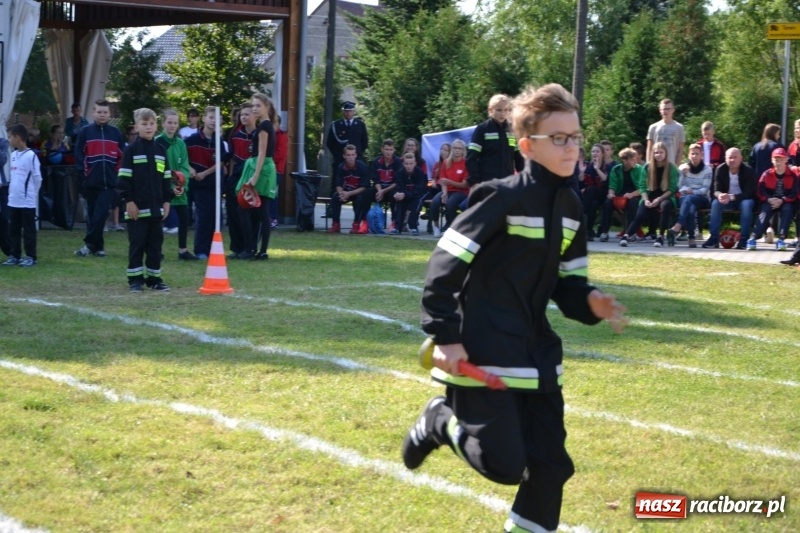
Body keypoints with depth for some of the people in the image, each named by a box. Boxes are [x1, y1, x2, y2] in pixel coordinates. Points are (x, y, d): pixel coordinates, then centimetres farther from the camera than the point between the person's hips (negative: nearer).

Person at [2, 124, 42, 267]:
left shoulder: (31, 156, -14)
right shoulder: (13, 155, 10)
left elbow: (37, 178, -10)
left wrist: (30, 193, -1)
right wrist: (12, 191, 11)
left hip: (27, 201, -7)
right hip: (13, 201, 8)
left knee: (28, 230, 1)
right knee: (13, 230, 11)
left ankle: (30, 257, 8)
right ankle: (14, 255, 19)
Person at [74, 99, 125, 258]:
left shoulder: (116, 133, 8)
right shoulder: (85, 132, 3)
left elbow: (123, 156, 11)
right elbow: (79, 154, 1)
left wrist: (117, 172, 2)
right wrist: (85, 170, -6)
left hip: (110, 182, 0)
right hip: (91, 181, 0)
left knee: (101, 214, -10)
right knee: (92, 214, 5)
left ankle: (90, 244, -7)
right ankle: (98, 246, 12)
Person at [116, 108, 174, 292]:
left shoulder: (160, 150, 10)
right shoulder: (131, 150, -5)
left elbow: (166, 177, 14)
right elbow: (124, 178, -7)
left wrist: (167, 201, 9)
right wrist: (128, 201, -12)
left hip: (156, 207, 4)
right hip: (137, 207, -4)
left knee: (155, 243, 7)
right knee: (137, 243, 0)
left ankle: (154, 278, 15)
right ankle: (135, 279, 6)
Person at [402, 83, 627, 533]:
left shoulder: (571, 206, 7)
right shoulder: (503, 198, -16)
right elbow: (445, 264, -15)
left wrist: (591, 303, -8)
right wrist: (445, 336, -18)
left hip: (535, 353, 7)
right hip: (483, 353, -7)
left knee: (550, 463, 5)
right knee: (504, 465, -7)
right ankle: (440, 421, 20)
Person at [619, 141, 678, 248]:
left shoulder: (671, 168, -4)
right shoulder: (647, 167, 2)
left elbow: (672, 188, -8)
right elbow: (643, 186, 2)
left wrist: (659, 199, -19)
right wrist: (646, 200, -15)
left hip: (665, 197, -2)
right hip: (650, 196, 2)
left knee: (665, 205, -37)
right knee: (640, 215, -25)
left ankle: (660, 237, -32)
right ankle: (626, 236, -37)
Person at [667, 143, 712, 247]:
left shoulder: (707, 169, 3)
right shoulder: (683, 168, 9)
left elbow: (705, 189, -6)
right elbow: (679, 187, 2)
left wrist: (692, 192, -20)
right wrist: (684, 174, -13)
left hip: (701, 199, -1)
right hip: (685, 198, 1)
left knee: (689, 199, -39)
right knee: (691, 208, -38)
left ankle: (677, 227, -55)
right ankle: (691, 238, -47)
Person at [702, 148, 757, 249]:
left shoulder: (748, 171, -15)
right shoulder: (720, 170, -7)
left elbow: (749, 192, -21)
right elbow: (716, 190, -9)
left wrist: (732, 197, -37)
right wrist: (720, 195, -36)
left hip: (743, 199, -2)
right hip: (726, 199, 2)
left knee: (747, 204, -36)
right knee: (716, 203, -28)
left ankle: (744, 239, -34)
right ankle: (714, 238, -31)